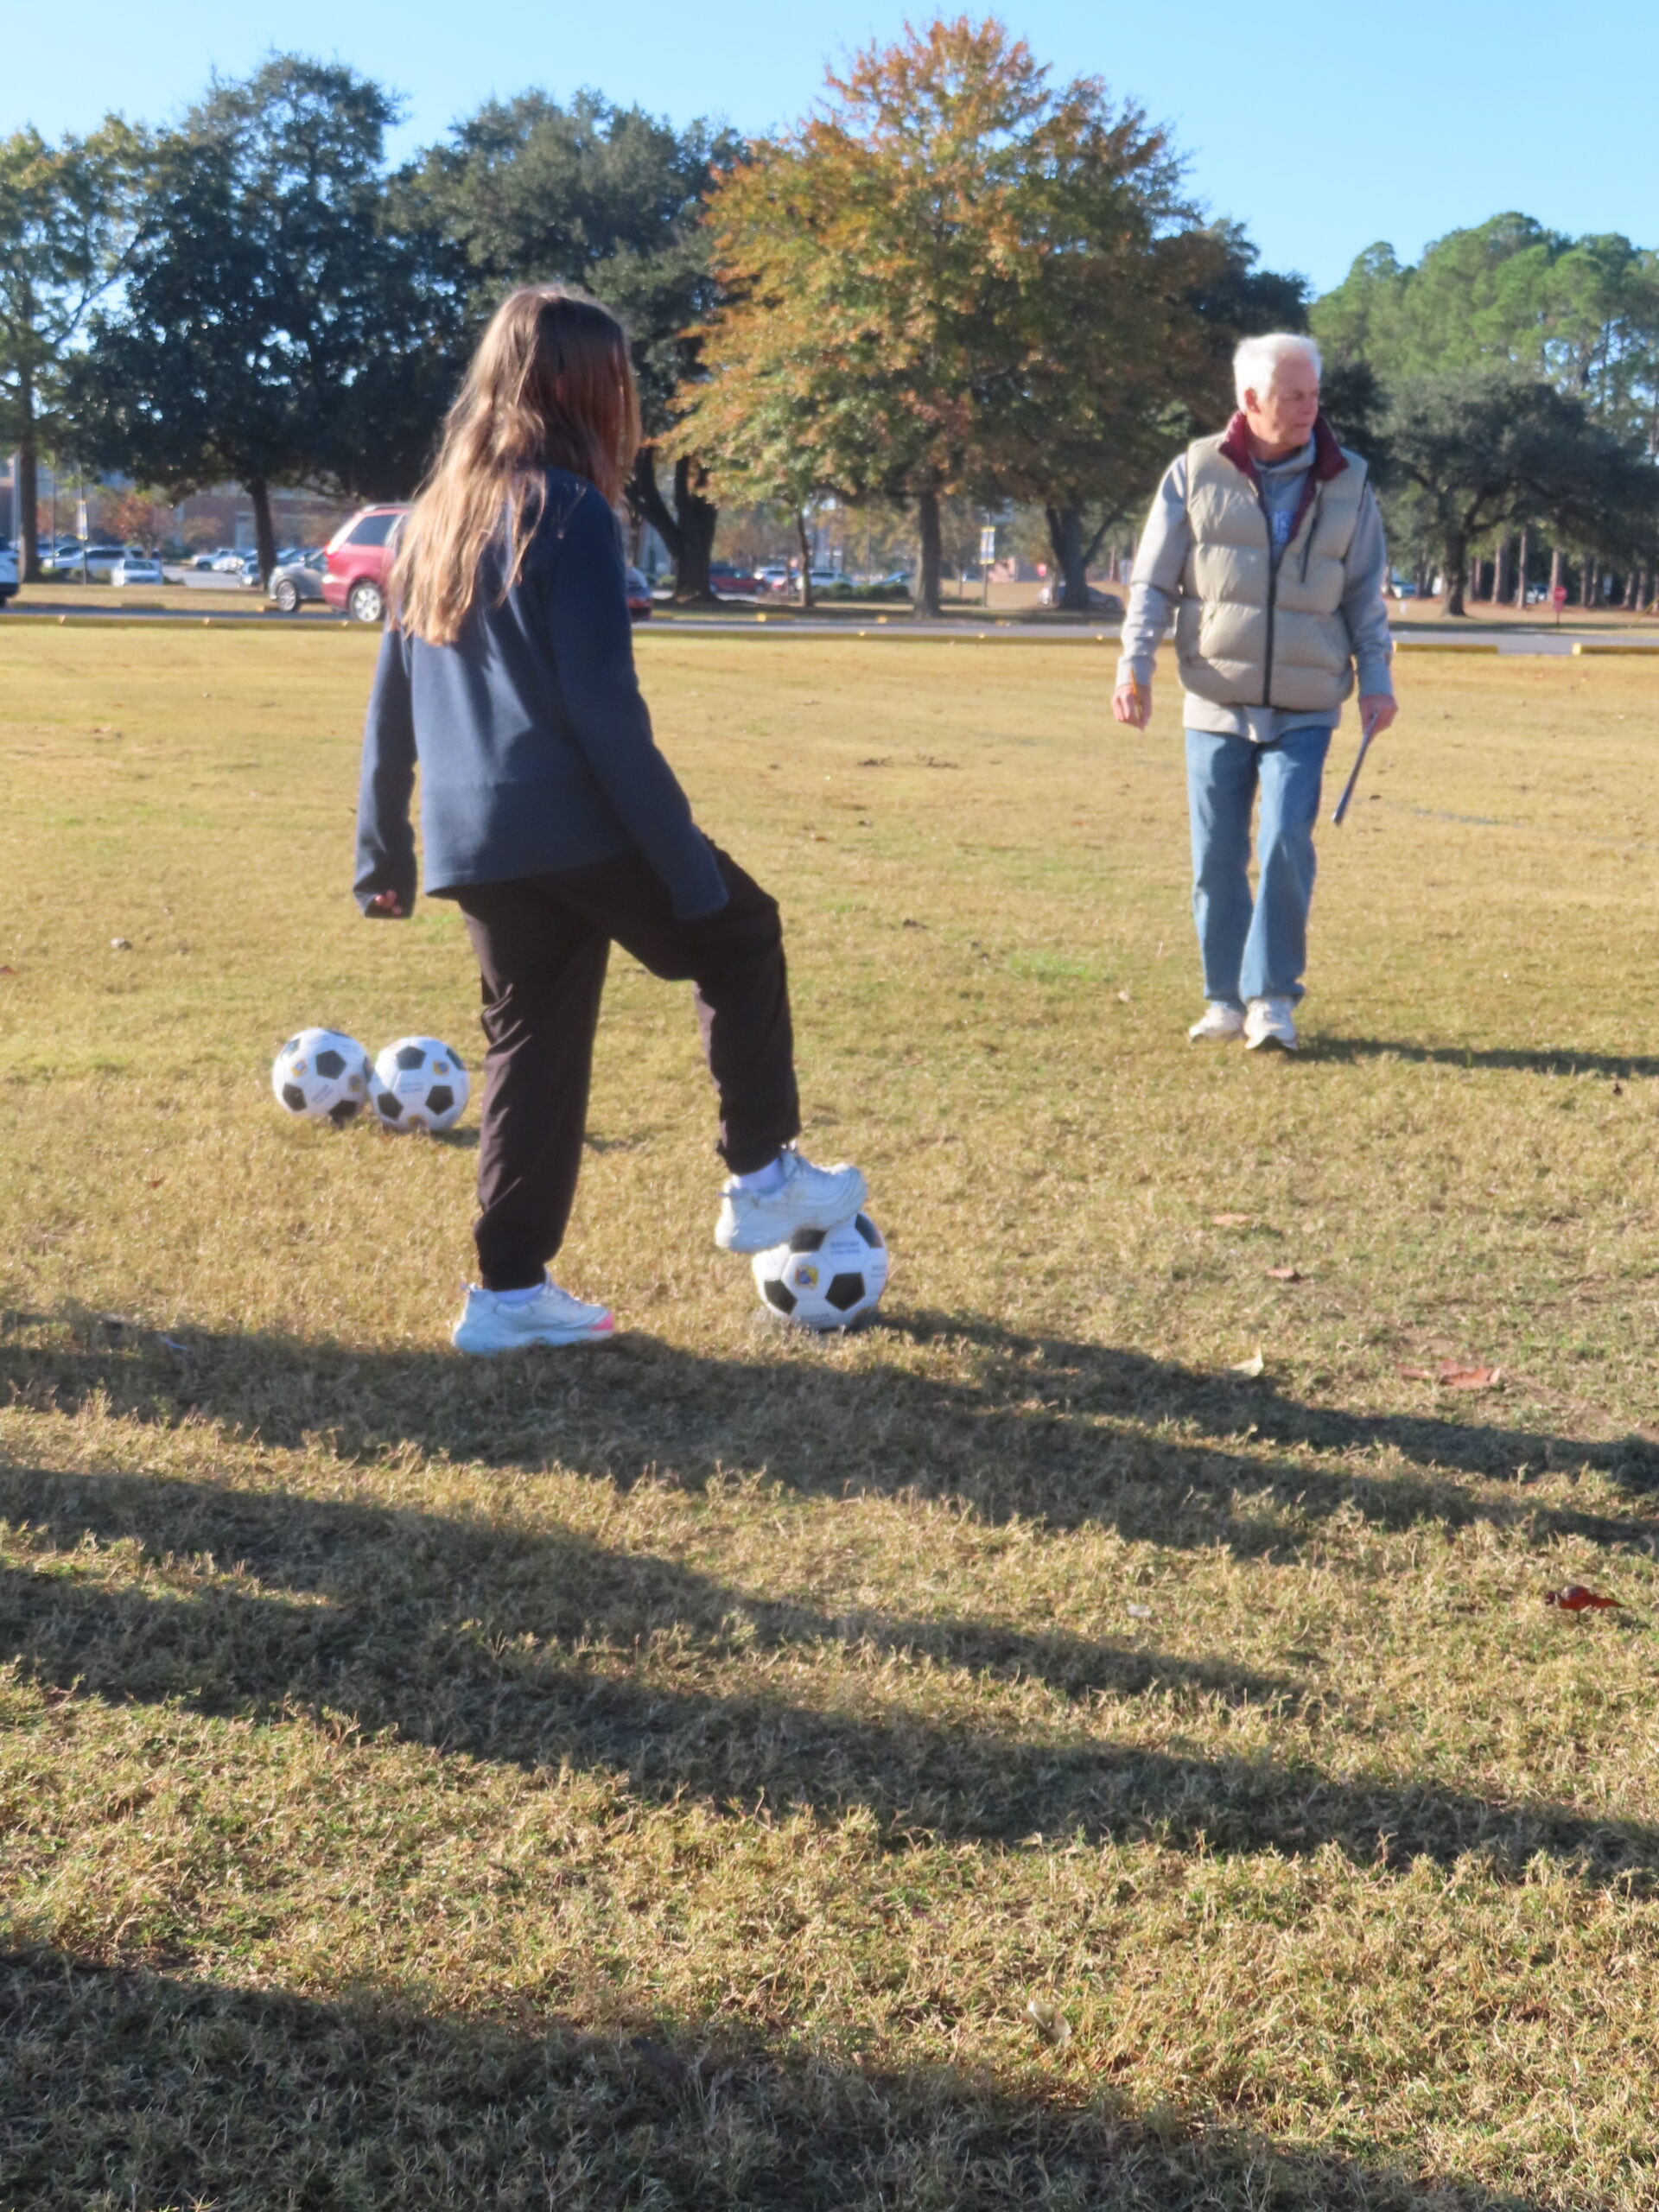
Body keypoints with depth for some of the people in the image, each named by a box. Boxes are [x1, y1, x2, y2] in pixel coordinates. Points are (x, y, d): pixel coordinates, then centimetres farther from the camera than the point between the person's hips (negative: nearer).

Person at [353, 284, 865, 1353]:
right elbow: (604, 708, -15)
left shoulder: (439, 511, 14)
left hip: (473, 841, 7)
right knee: (740, 936, 13)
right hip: (574, 826, -7)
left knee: (532, 1038, 14)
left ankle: (511, 1289, 14)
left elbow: (391, 694, 16)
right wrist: (689, 864, -13)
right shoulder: (568, 512, -10)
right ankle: (763, 1178, 14)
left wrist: (382, 846, 21)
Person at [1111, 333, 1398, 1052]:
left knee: (1286, 846, -12)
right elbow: (1152, 582, 2)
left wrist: (1377, 679, 0)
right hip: (1216, 706, 0)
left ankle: (1273, 998, -1)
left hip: (1304, 714, 0)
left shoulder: (1346, 484, 4)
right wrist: (1134, 666, -10)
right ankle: (1225, 999, 17)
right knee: (1217, 858, 4)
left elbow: (1366, 594, 10)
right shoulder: (1197, 474, 0)